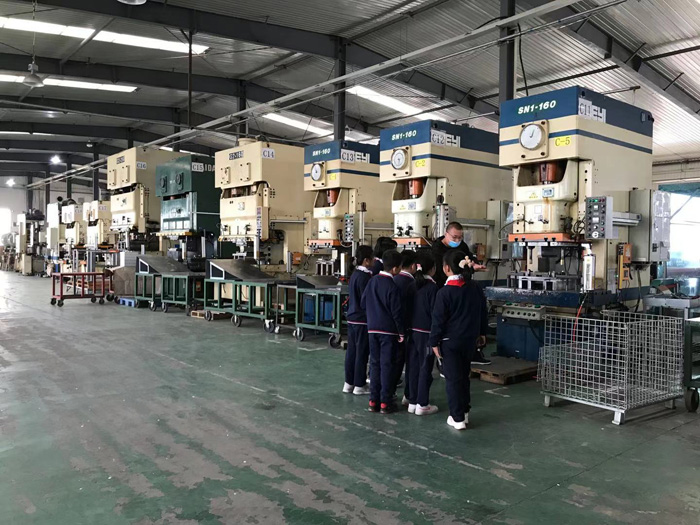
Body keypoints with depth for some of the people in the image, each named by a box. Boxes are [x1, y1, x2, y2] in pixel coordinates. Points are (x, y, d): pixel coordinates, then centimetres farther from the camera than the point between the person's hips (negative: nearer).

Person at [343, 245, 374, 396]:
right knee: (362, 353, 0)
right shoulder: (365, 277, -18)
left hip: (352, 318, 9)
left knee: (351, 351, 13)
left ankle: (349, 383, 21)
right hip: (362, 320, -9)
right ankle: (359, 386, 8)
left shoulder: (354, 274, 11)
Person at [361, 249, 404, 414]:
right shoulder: (392, 287, -16)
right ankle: (386, 402, 6)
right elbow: (397, 312, -14)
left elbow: (363, 303, 9)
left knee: (375, 363, 12)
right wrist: (401, 332, -5)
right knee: (387, 365, 1)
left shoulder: (372, 281, 4)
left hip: (372, 328, 6)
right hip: (389, 330, -6)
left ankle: (373, 400, 16)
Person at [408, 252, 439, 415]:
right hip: (426, 332, -6)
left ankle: (412, 401, 20)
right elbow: (434, 312, -12)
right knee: (425, 368, 2)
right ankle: (422, 405, 7)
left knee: (413, 366, 12)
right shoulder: (432, 287, -13)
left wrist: (408, 329, 14)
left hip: (412, 330, 6)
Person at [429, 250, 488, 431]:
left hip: (450, 341, -6)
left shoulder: (444, 292, -17)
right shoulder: (475, 288, 1)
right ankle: (464, 411, 28)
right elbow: (483, 312, 10)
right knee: (464, 375, 20)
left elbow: (438, 319, -15)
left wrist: (434, 342, -6)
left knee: (453, 378, 3)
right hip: (470, 339, 6)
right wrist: (482, 333, 22)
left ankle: (458, 418, 6)